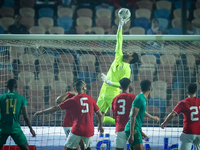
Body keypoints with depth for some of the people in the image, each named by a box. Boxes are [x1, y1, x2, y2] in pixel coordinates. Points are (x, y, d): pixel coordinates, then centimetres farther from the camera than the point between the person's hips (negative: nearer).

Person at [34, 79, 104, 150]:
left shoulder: (72, 101, -2)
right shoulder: (91, 99, 5)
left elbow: (55, 108, -1)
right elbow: (100, 114, 9)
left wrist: (41, 112, 10)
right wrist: (100, 125, 27)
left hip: (77, 130, -3)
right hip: (89, 130, 3)